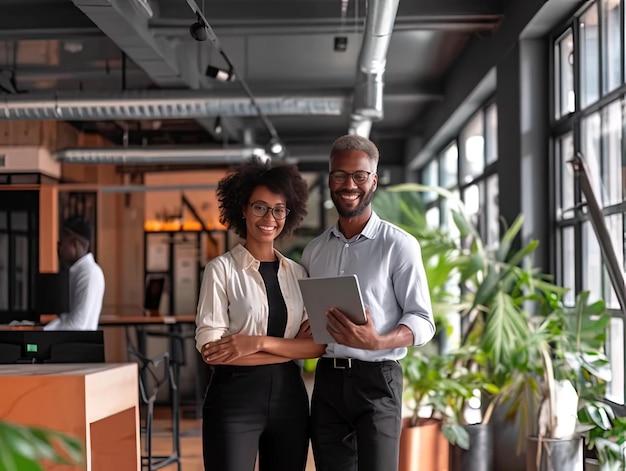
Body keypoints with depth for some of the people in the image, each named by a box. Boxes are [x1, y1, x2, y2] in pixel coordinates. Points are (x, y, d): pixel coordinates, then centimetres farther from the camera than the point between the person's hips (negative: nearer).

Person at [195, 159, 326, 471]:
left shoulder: (297, 273, 9)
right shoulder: (221, 269, -4)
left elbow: (318, 344, 0)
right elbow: (210, 348, -13)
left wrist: (258, 342, -15)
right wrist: (290, 347, -12)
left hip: (289, 396, 5)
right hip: (235, 397, -4)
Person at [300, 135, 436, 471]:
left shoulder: (398, 245, -4)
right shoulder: (314, 250, 12)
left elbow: (422, 321, -8)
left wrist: (377, 342, -25)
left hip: (376, 379, -5)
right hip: (327, 380, 5)